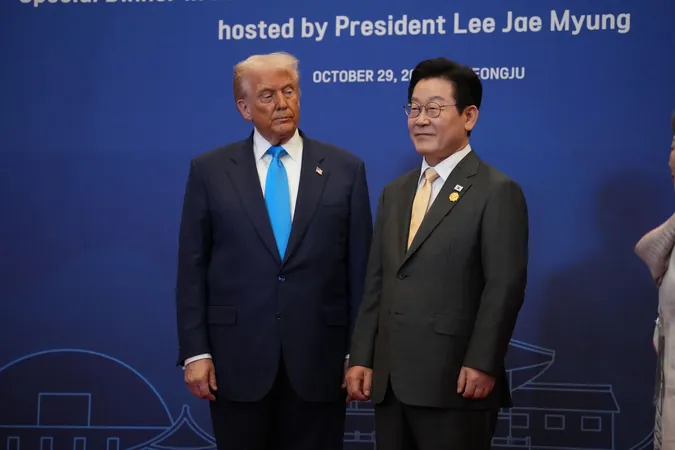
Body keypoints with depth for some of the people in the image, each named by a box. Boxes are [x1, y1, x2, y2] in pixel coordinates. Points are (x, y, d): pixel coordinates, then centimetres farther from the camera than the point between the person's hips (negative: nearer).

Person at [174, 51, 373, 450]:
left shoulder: (344, 169, 4)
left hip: (318, 358, 0)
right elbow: (192, 269, 2)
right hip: (238, 358, 0)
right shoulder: (209, 171, 4)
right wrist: (195, 351, -4)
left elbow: (360, 267, 4)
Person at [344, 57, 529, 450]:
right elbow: (377, 283, 15)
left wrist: (482, 364, -18)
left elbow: (505, 286, -12)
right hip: (390, 381, 7)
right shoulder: (395, 193, 17)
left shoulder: (497, 192, -5)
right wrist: (361, 358, 8)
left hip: (454, 385, -6)